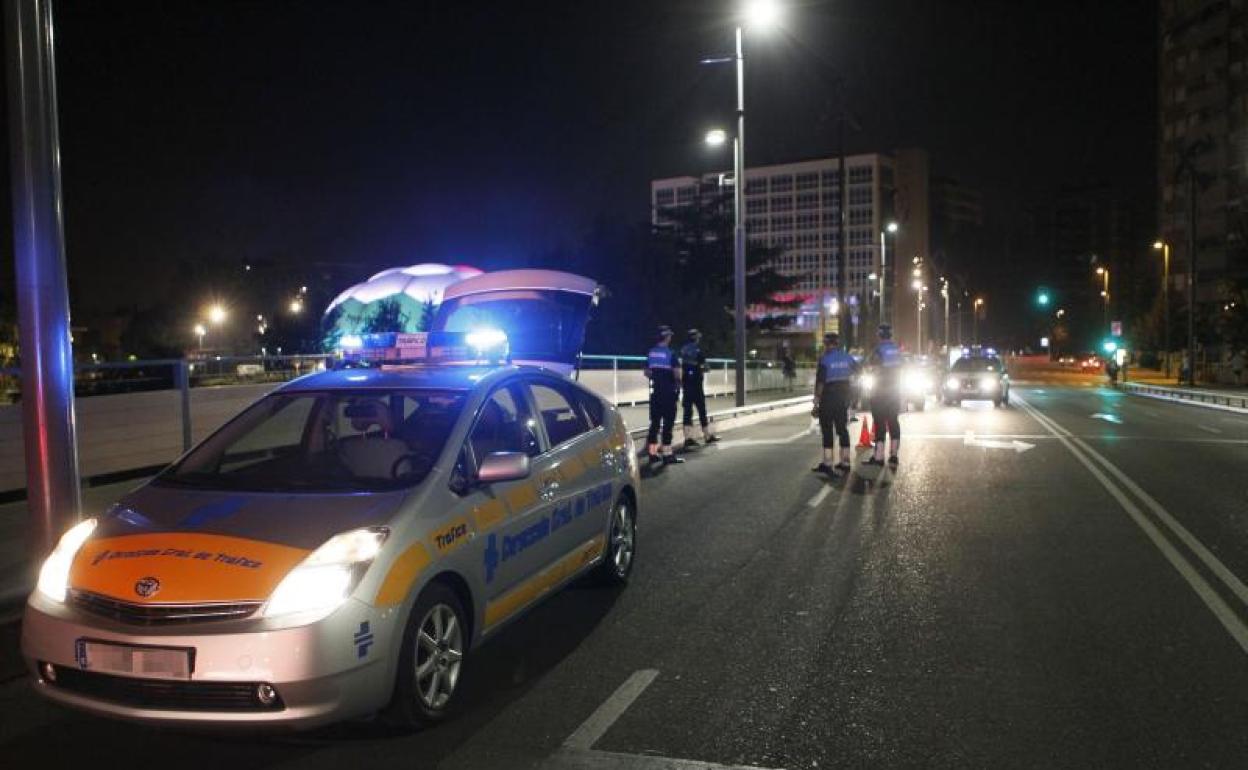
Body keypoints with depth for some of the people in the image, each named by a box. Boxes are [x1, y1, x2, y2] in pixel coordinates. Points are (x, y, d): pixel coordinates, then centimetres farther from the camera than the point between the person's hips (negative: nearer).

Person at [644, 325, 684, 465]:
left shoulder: (651, 353, 7)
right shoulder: (670, 353, -11)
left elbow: (647, 373, 12)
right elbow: (676, 373, -16)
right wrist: (678, 385, 2)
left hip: (655, 392, 6)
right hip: (669, 392, -5)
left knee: (655, 422, 10)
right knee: (668, 423, -3)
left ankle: (652, 452, 13)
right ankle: (667, 454, -4)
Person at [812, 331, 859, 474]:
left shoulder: (824, 359, -13)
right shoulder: (847, 357, 5)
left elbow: (820, 382, -14)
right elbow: (857, 371, 20)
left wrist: (816, 402, -11)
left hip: (828, 398, -6)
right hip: (844, 397, 6)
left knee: (827, 429, -2)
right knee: (842, 428, 12)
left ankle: (827, 463, -3)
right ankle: (845, 461, 15)